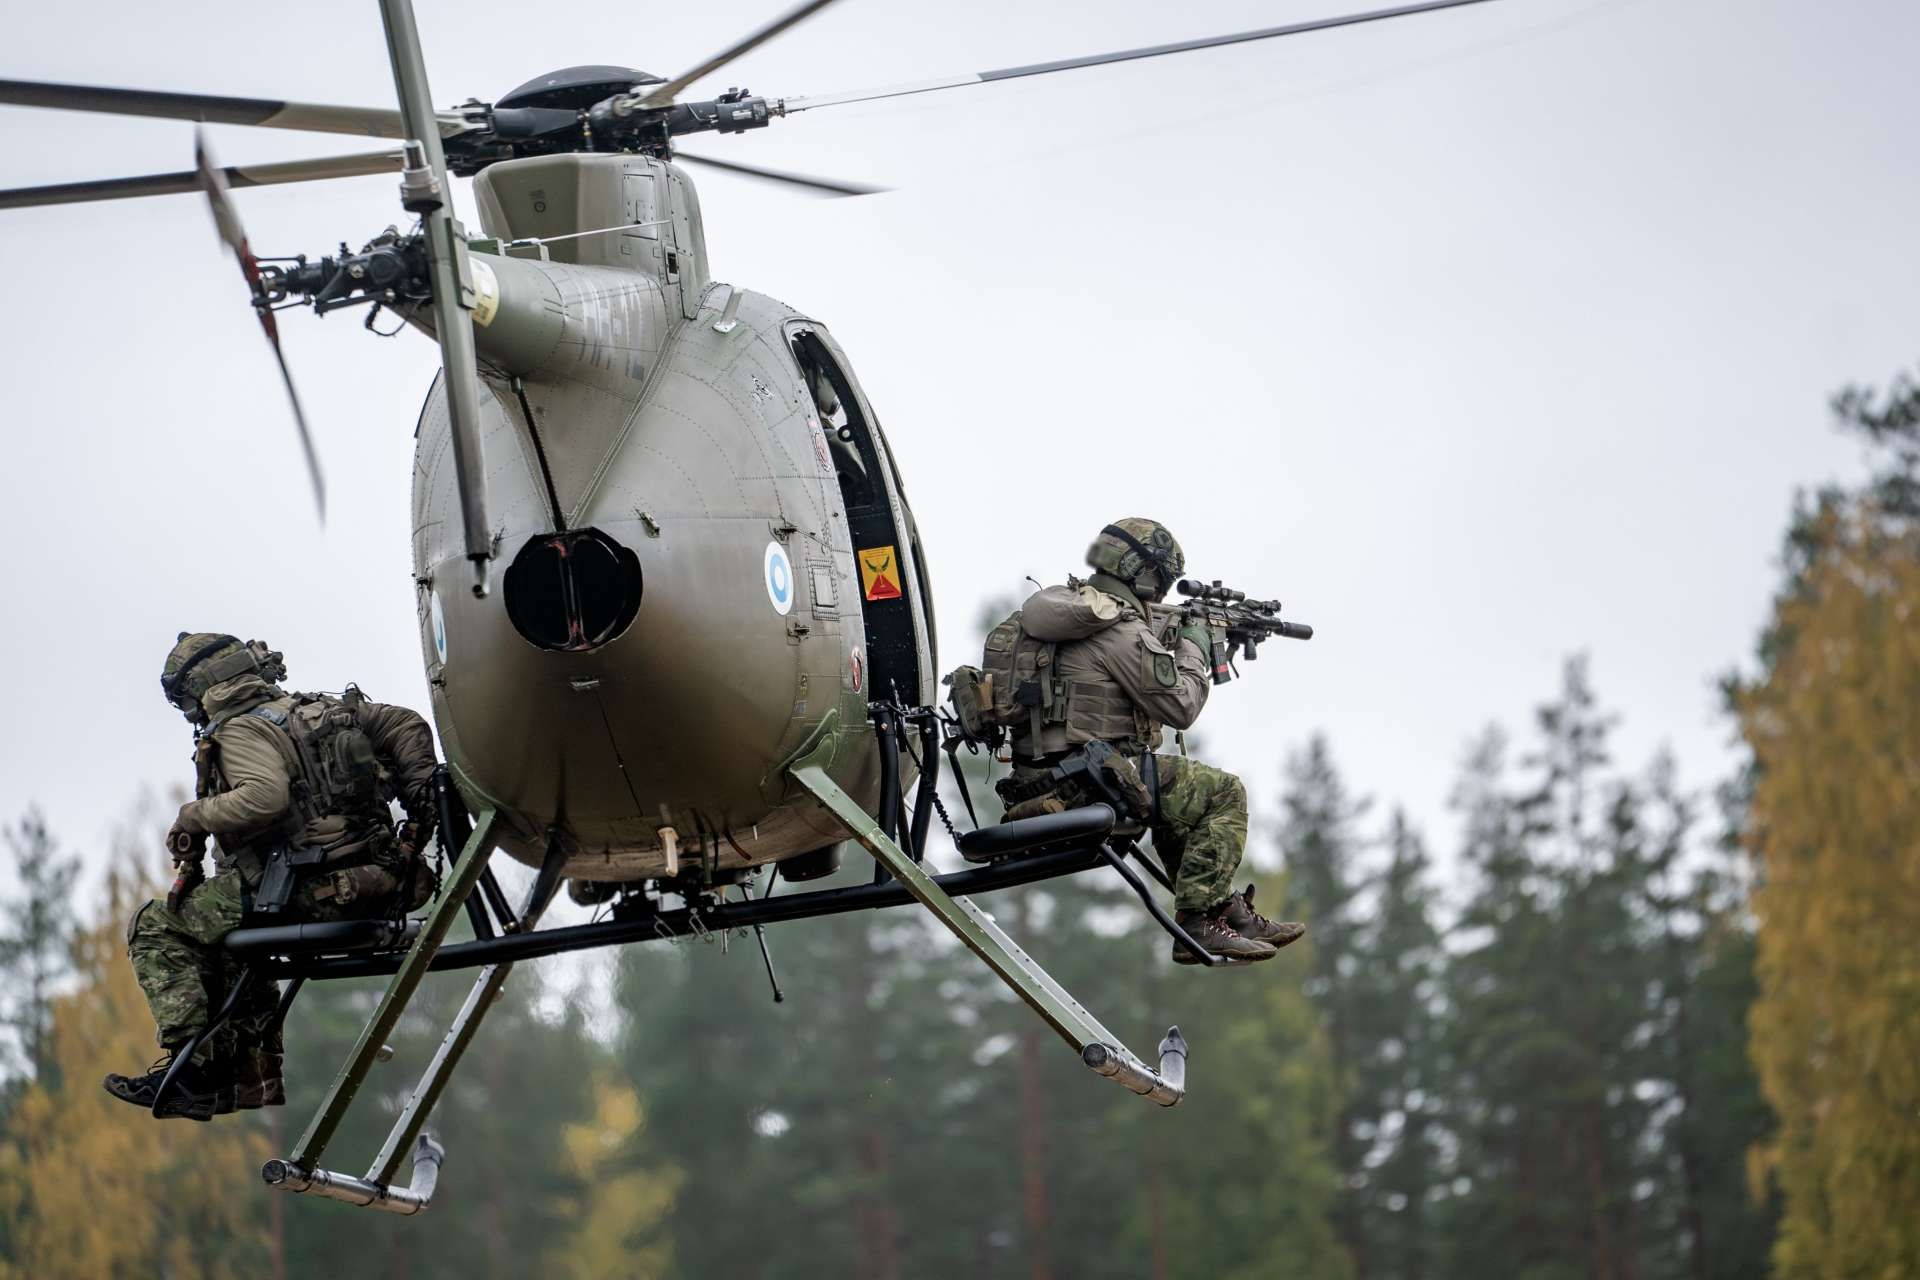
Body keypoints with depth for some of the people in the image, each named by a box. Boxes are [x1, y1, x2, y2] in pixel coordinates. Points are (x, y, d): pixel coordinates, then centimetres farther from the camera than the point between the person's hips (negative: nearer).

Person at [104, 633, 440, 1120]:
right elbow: (408, 727, 19)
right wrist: (420, 796, 23)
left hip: (310, 892, -9)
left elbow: (266, 797, -27)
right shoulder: (325, 710, 16)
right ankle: (254, 1078, 29)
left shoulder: (242, 731, -9)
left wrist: (196, 816, -12)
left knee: (156, 927, -1)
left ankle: (195, 1068, -12)